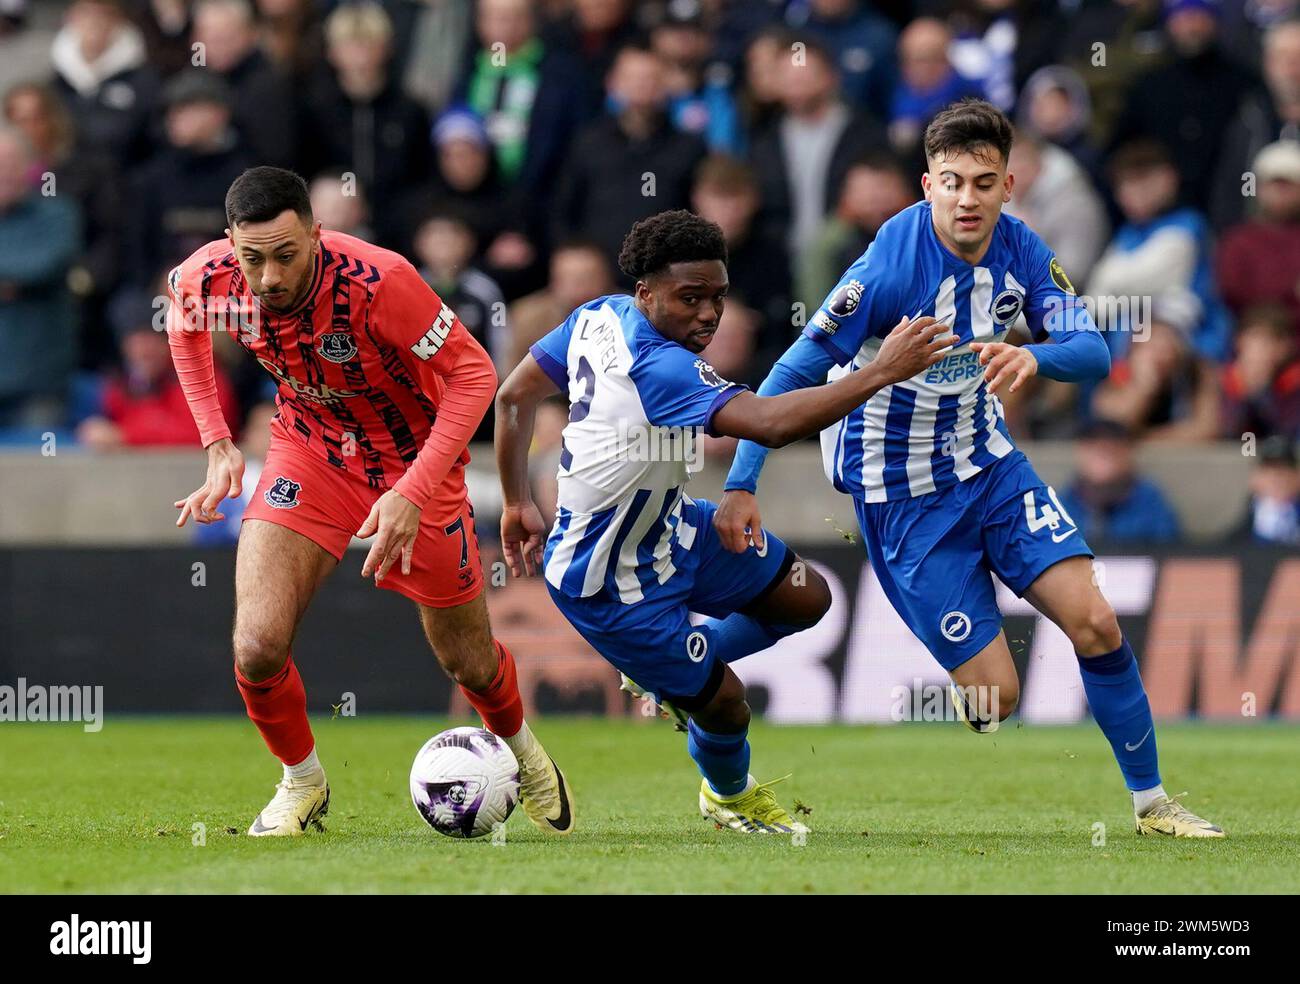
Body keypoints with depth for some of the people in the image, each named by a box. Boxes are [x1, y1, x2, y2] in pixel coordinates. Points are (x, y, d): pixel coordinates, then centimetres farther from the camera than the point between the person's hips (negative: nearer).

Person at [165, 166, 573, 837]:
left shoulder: (378, 281, -35)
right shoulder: (209, 279, -21)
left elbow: (474, 373, -25)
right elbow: (184, 322, 6)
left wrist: (413, 491, -33)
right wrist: (217, 444, 1)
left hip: (414, 461, -2)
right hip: (308, 451, 2)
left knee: (468, 663, 12)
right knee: (257, 648, -17)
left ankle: (520, 751, 47)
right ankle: (302, 783, 13)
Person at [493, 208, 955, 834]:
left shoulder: (601, 316, -10)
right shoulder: (661, 369, -38)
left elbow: (514, 396, 3)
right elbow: (772, 424, -51)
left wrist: (518, 503, 14)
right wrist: (881, 372, -48)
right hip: (611, 586, -9)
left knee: (805, 598, 13)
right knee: (725, 707, 4)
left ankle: (672, 671, 33)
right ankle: (729, 796, 38)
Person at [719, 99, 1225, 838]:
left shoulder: (1020, 250, -7)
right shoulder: (891, 269, -24)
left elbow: (1093, 351, -15)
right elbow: (795, 374, -20)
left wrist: (1032, 357, -37)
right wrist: (741, 486, -25)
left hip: (989, 462, 5)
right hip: (903, 495, -5)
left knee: (1095, 622, -6)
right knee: (996, 694, -10)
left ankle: (1151, 801, 10)